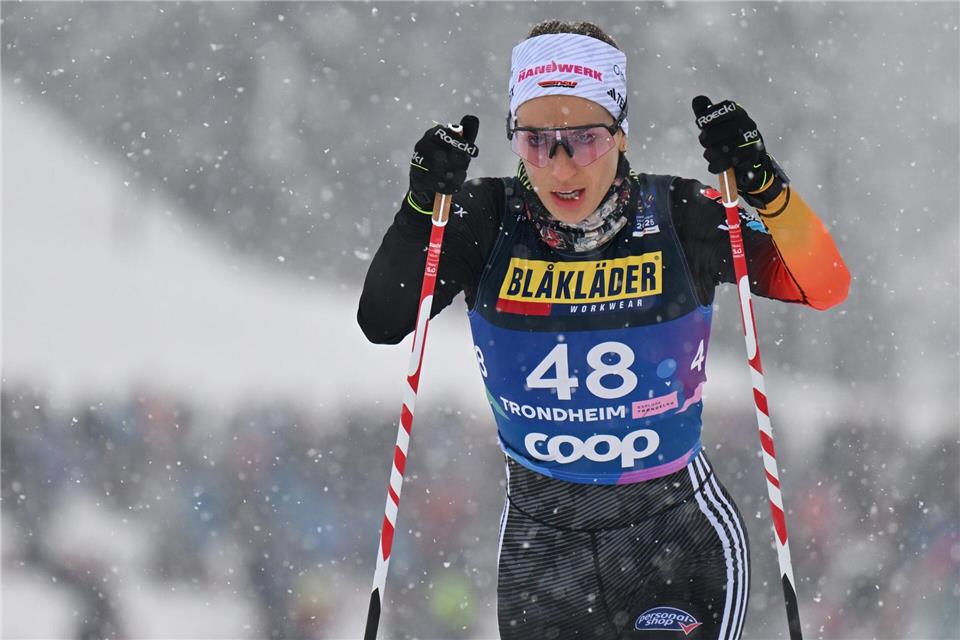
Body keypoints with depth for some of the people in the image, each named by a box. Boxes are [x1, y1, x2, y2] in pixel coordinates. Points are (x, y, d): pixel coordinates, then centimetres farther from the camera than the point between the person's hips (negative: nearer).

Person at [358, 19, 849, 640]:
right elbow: (382, 322, -13)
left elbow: (825, 285, -13)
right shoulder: (488, 222, -8)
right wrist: (423, 209, -25)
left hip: (676, 536, -2)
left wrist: (766, 187, -28)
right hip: (539, 541, 2)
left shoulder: (678, 217, -11)